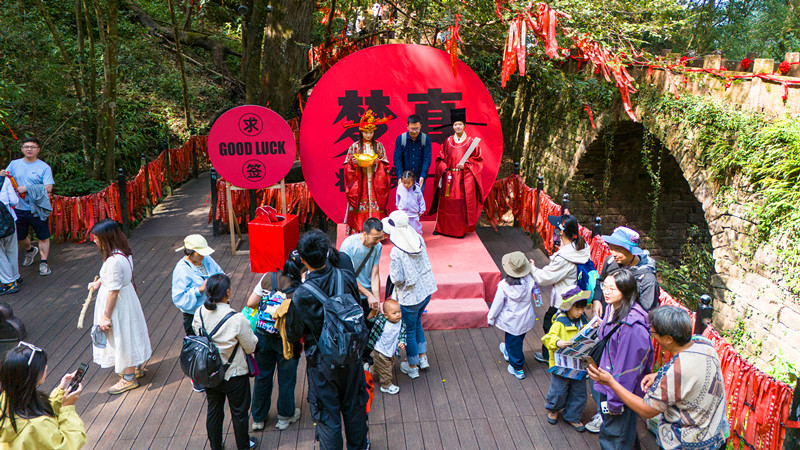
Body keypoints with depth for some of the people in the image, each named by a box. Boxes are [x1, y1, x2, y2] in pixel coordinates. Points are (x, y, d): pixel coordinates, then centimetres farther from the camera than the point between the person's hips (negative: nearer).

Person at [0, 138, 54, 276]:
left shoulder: (44, 167, -5)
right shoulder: (14, 164, 7)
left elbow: (48, 188, -14)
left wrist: (26, 189, -19)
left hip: (37, 209, -4)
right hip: (19, 208, 4)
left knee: (43, 237, 0)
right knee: (20, 236, 18)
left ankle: (43, 262, 14)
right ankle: (30, 250, 47)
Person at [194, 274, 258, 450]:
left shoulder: (199, 313, -14)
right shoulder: (237, 319, -29)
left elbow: (197, 334, 4)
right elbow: (251, 347, -16)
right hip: (233, 374, -4)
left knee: (213, 411, 24)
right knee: (239, 412, 19)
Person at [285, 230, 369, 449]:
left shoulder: (301, 296, -26)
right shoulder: (347, 277, -17)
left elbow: (293, 335, -11)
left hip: (322, 362, -4)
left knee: (326, 411, 17)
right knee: (354, 404, 25)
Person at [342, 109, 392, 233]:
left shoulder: (379, 146, 6)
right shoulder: (355, 146, 4)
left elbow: (385, 164, 5)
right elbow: (347, 165, 5)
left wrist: (377, 162, -14)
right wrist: (353, 162, -15)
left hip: (375, 181, 1)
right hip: (359, 180, 0)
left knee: (375, 203, -3)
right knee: (361, 204, -3)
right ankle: (359, 231, 1)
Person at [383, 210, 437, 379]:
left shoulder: (396, 252, -27)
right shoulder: (419, 239, -7)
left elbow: (397, 280, -22)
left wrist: (392, 274, -3)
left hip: (410, 297, -7)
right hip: (426, 290, 7)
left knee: (409, 330, 14)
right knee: (417, 323, 29)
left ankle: (412, 367, 31)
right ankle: (423, 358, 40)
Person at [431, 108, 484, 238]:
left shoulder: (471, 141, 2)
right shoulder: (448, 141, 9)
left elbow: (478, 159, 2)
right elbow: (441, 159, 12)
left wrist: (465, 164, -11)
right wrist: (443, 168, -5)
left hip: (465, 178, -2)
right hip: (449, 177, 2)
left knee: (463, 204, -2)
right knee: (446, 203, 4)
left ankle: (462, 229, 8)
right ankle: (442, 227, 15)